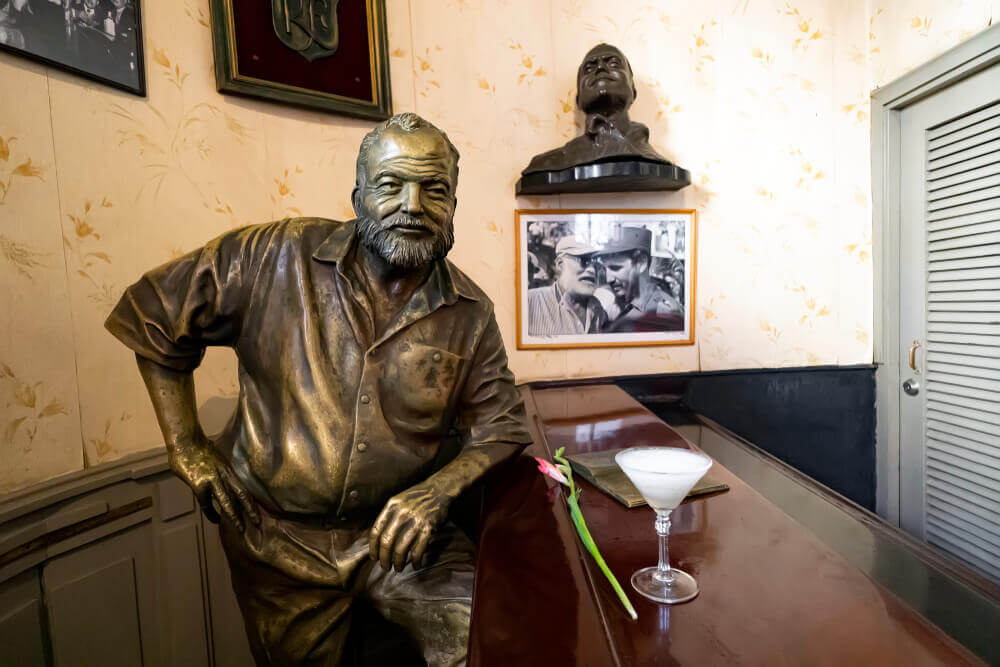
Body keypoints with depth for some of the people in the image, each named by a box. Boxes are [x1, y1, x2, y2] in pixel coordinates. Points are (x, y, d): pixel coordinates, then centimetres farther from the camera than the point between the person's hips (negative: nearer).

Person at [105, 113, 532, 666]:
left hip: (394, 531, 1)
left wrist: (436, 491, -19)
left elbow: (501, 428, -2)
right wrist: (186, 448, -3)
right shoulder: (278, 257, -13)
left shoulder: (471, 315, -8)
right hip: (276, 536, 1)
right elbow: (152, 312, -1)